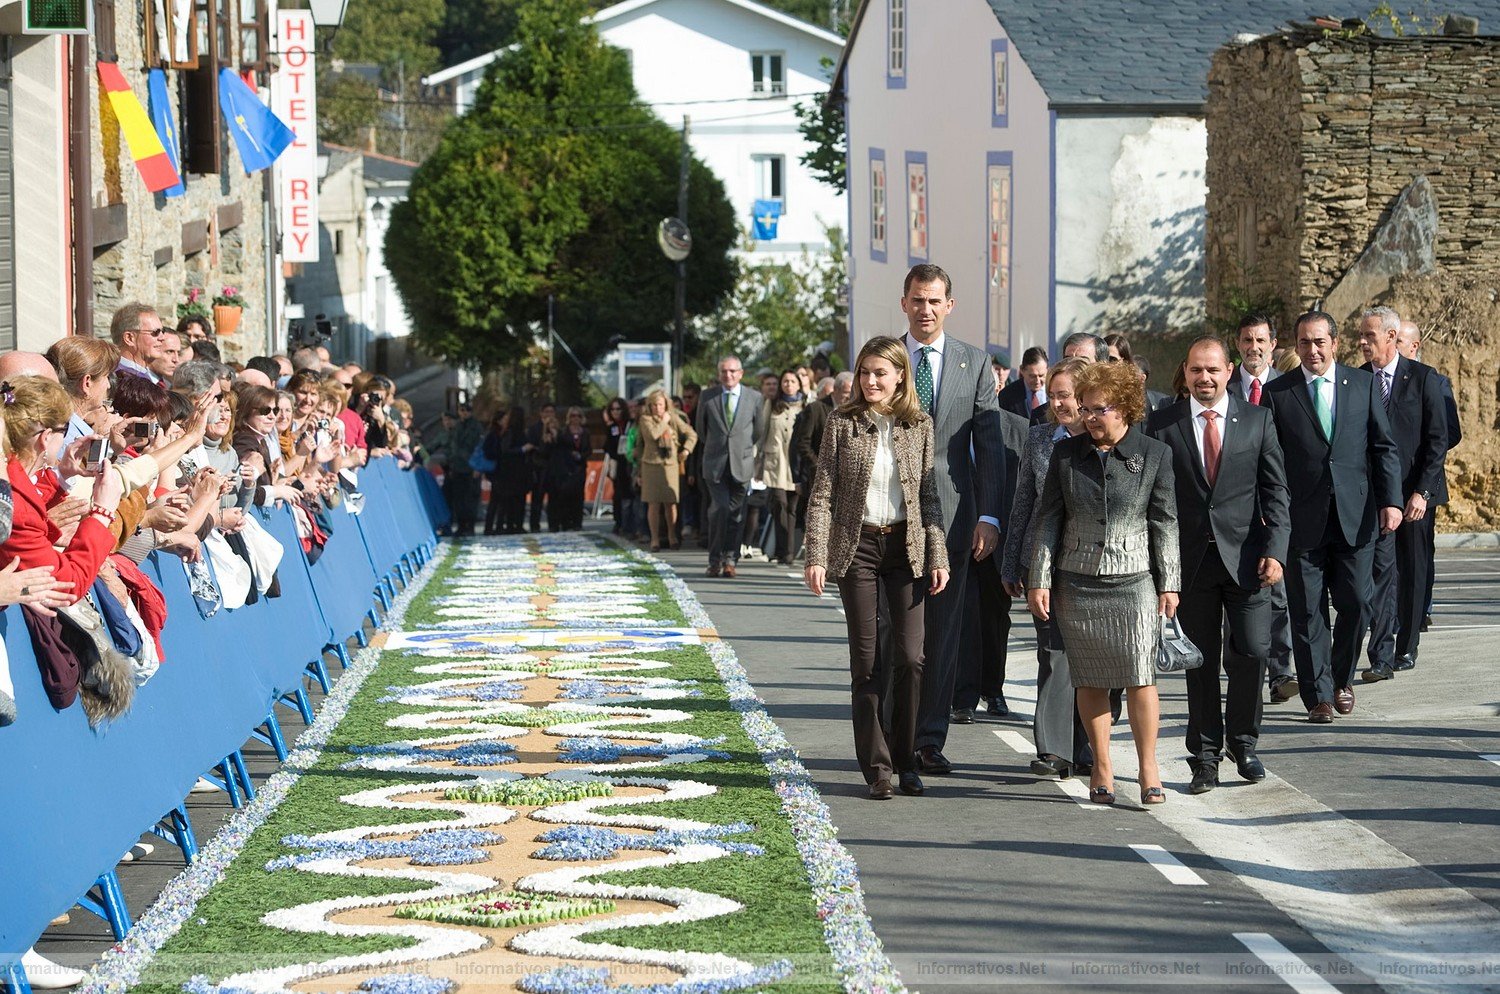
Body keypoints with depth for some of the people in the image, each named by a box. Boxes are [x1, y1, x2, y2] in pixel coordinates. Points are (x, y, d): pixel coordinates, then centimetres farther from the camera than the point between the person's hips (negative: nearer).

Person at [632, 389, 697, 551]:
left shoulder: (674, 418, 9)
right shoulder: (646, 419, 2)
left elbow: (691, 434, 13)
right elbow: (652, 434, -16)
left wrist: (686, 450, 0)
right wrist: (664, 422, -4)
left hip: (671, 464, 2)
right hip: (652, 465, -2)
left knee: (670, 503, 0)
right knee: (654, 503, -3)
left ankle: (672, 536, 13)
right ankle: (655, 539, 2)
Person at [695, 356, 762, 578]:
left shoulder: (754, 398, 4)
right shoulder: (707, 397, 5)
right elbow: (701, 428, 17)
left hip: (742, 464, 1)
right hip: (715, 465, -1)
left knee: (736, 514, 0)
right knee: (720, 508, -13)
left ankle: (730, 560, 9)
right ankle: (715, 559, -3)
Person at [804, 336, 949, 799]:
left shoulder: (920, 426, 5)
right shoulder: (842, 423, 1)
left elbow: (930, 496, 7)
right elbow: (822, 495, -1)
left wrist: (938, 556, 1)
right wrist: (816, 556, -9)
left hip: (906, 546, 1)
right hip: (856, 546, -1)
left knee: (910, 657, -5)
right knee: (865, 662, 1)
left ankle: (905, 761, 9)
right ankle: (876, 765, 6)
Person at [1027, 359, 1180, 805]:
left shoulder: (1154, 455, 0)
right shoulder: (1066, 453, 5)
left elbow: (1165, 522, 4)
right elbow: (1048, 518, 7)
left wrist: (1169, 583, 2)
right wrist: (1040, 579, 2)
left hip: (1133, 580, -2)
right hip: (1076, 582, 2)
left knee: (1140, 676, -8)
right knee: (1090, 680, 4)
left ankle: (1148, 768, 1)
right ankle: (1101, 768, 12)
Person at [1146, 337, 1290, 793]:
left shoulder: (1257, 420, 5)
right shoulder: (1162, 425, 4)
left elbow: (1275, 491, 4)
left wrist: (1275, 550, -6)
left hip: (1246, 556, 0)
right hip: (1191, 558, 0)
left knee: (1251, 652, -5)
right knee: (1200, 661, 3)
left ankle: (1242, 741, 17)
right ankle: (1205, 757, 12)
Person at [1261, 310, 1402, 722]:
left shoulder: (1363, 385, 7)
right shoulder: (1277, 393, 3)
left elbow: (1384, 447, 7)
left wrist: (1391, 500, -3)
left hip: (1355, 516, 1)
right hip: (1302, 520, -1)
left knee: (1356, 603, 2)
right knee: (1307, 610, 0)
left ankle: (1342, 680, 24)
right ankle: (1318, 696, 8)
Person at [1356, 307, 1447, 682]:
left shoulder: (1423, 378, -2)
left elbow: (1438, 439, -4)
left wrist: (1422, 491, -12)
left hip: (1414, 492, -1)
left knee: (1412, 570, 8)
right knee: (1379, 569, -8)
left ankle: (1407, 647, 21)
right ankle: (1381, 656, -11)